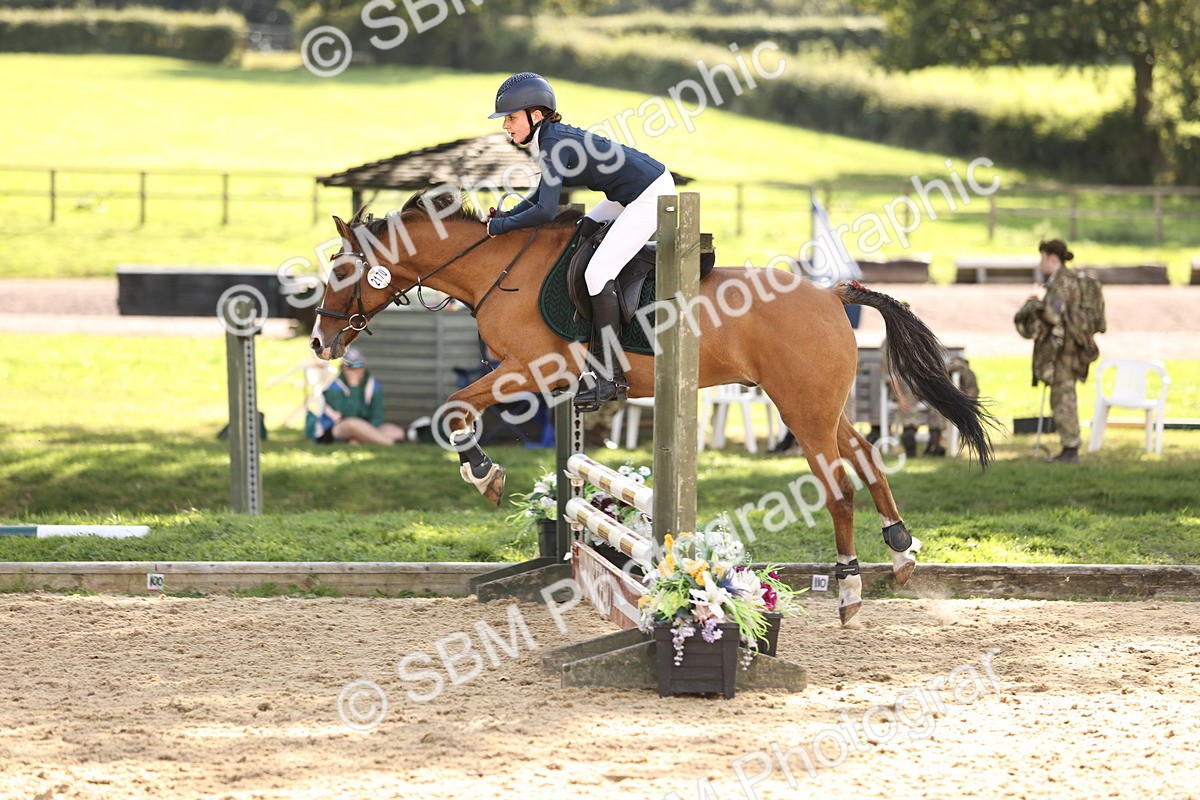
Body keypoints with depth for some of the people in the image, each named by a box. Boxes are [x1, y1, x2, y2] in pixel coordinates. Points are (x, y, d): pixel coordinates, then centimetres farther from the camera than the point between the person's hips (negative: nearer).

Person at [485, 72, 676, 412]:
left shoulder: (554, 146, -20)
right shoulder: (553, 137, 10)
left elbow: (545, 210, -27)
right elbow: (542, 193, 22)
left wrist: (502, 226, -14)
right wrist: (507, 215, 8)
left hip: (650, 197, -11)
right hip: (631, 192, 11)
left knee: (598, 274, -13)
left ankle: (611, 378, -11)